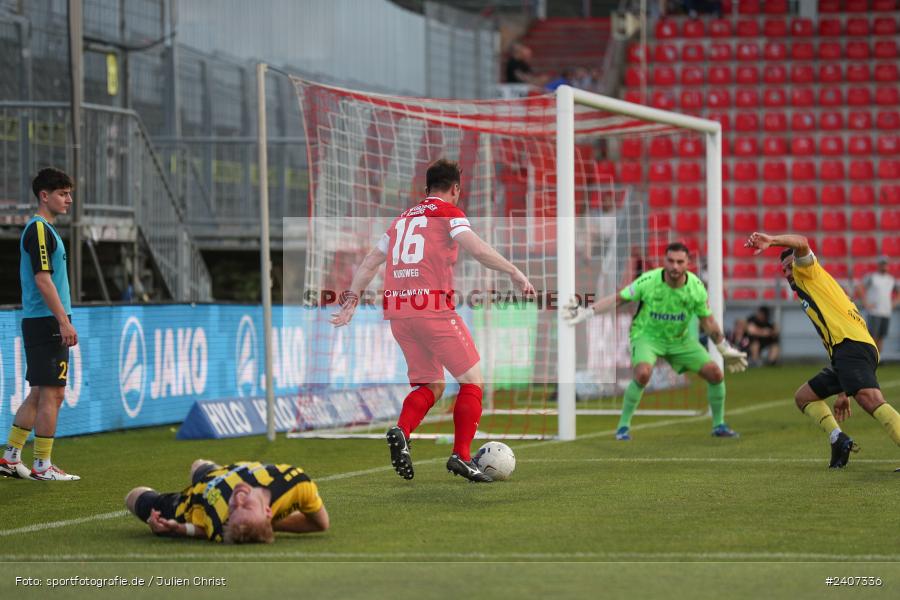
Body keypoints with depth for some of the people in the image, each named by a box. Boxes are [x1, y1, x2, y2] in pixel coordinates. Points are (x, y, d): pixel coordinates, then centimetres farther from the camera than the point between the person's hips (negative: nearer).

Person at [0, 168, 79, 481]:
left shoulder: (41, 229, 19)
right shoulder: (39, 230, -12)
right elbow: (43, 280, -19)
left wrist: (62, 320, 21)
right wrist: (64, 321, -22)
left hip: (38, 322, 10)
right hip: (47, 322, -10)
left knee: (39, 394, 14)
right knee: (51, 394, -6)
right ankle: (42, 466, -3)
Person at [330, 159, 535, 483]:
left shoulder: (402, 218, 23)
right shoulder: (449, 212, 4)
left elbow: (369, 263, 24)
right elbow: (476, 248, -13)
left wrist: (351, 300, 27)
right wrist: (515, 273, -9)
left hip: (398, 311, 6)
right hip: (433, 307, -6)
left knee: (431, 385, 15)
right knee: (472, 380, 4)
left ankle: (401, 432, -12)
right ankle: (461, 456, -6)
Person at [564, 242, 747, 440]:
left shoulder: (696, 287, -15)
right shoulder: (648, 281, -23)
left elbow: (708, 323, 0)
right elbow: (617, 299, -12)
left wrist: (726, 350, 4)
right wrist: (586, 312, -16)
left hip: (680, 339, 3)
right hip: (647, 336, -3)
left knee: (715, 373, -8)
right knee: (643, 373, -33)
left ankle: (719, 425, 16)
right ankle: (623, 426, -13)